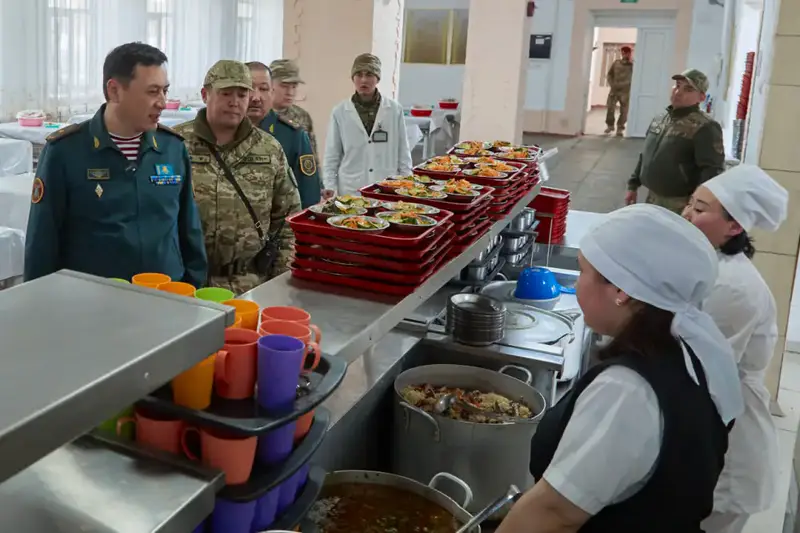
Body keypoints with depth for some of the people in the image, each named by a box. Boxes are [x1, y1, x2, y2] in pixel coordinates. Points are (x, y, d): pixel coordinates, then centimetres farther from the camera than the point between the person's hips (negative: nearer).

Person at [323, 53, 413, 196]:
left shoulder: (395, 110, 2)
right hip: (350, 192, 0)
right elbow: (331, 158, 4)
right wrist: (331, 192, -2)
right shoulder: (340, 112, 1)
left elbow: (403, 154, 6)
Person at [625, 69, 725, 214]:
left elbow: (712, 171, -23)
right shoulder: (660, 118, 11)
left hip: (679, 206, -8)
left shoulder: (705, 127, -16)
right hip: (652, 199, 8)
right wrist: (633, 185, 20)